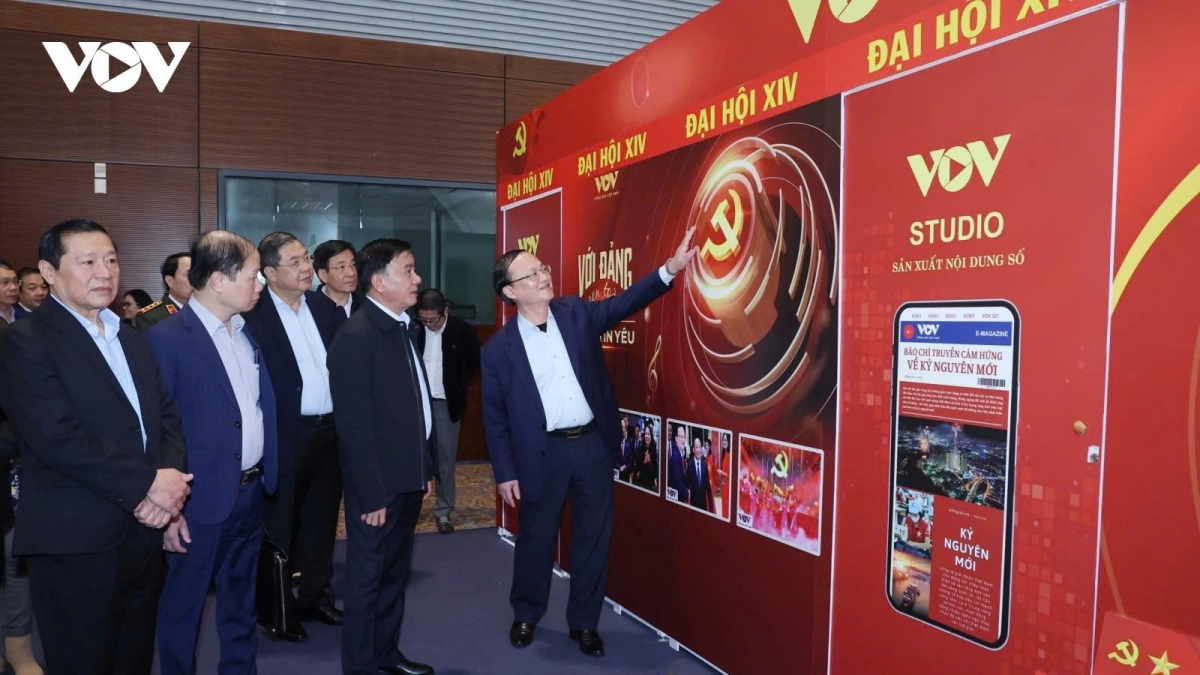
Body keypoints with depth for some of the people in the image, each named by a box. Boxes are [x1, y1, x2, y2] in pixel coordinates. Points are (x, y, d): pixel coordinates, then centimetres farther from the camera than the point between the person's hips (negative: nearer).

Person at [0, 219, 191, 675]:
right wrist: (148, 483, -18)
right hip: (76, 543, -7)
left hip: (144, 532, 7)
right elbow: (59, 439, -21)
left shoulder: (134, 341, 15)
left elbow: (169, 415, 9)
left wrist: (169, 474, -11)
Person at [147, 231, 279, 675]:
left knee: (241, 602, 20)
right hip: (200, 500, -6)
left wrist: (267, 474, 8)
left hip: (252, 491, 7)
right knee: (183, 607, 11)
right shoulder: (167, 338, -15)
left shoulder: (248, 331, 7)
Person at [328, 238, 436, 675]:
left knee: (395, 573, 20)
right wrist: (372, 494, -19)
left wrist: (427, 469, 13)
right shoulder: (357, 336, -18)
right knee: (368, 577, 8)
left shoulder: (403, 328, 8)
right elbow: (355, 426, -20)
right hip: (379, 485, -8)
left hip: (408, 479, 8)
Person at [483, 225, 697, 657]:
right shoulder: (499, 348, -6)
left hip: (593, 444, 3)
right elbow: (494, 417, -2)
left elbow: (623, 303, -4)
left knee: (594, 536, 10)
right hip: (543, 453, -2)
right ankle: (525, 615, 36)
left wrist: (670, 268, -19)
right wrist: (504, 472, -3)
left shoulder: (577, 313, 2)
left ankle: (584, 622, 27)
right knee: (536, 538, 13)